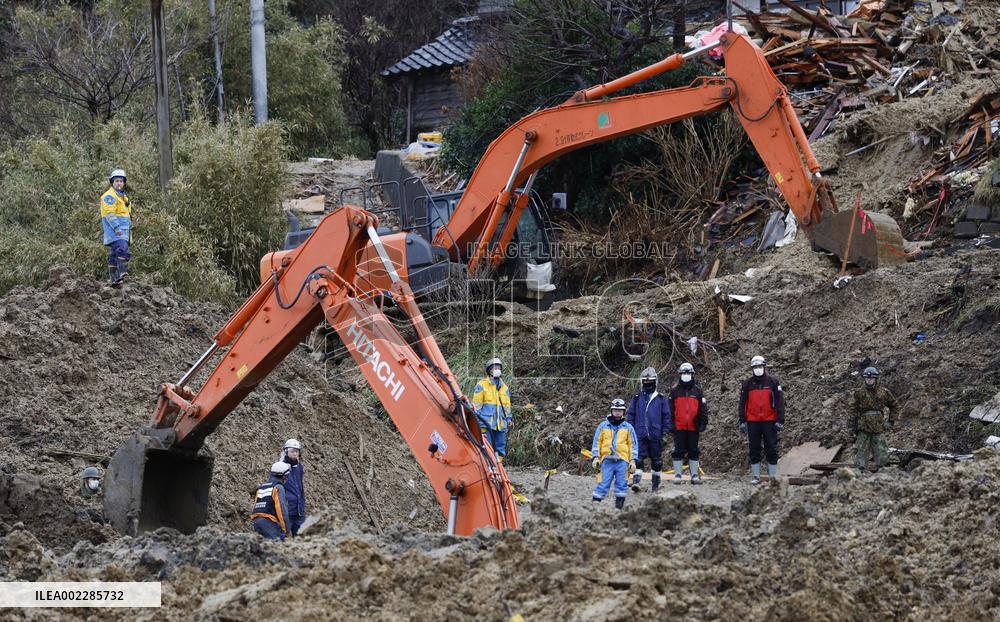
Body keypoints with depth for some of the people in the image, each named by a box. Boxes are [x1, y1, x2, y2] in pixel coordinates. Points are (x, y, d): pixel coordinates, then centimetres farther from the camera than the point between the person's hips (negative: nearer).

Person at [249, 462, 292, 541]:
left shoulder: (260, 488, 22)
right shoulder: (278, 487, -2)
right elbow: (282, 509, -12)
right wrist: (285, 528, -10)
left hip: (256, 522, 8)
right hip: (269, 521, -8)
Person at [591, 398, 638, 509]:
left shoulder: (628, 427, 11)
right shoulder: (603, 426, 10)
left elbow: (633, 445, 11)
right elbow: (596, 442, 10)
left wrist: (632, 460, 3)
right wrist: (596, 457, 1)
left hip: (622, 460, 1)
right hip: (607, 460, -1)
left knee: (622, 484, 1)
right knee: (603, 484, -7)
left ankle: (619, 505, 8)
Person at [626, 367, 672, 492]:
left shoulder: (661, 399, 5)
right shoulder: (636, 399, 8)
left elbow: (666, 416, 6)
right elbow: (630, 416, 10)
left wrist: (665, 433, 0)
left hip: (656, 435, 0)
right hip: (640, 434, 0)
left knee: (656, 460, 8)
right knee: (638, 459, -12)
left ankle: (656, 482, 22)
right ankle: (636, 481, -17)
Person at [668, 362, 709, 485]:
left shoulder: (697, 391, 8)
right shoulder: (674, 391, 5)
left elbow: (703, 409, 8)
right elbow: (670, 409, 4)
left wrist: (703, 424, 1)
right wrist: (670, 425, -2)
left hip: (693, 428, 1)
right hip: (679, 427, -1)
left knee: (694, 451, 6)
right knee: (679, 451, 0)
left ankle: (694, 475, 10)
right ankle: (677, 475, 5)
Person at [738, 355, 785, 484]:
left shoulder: (773, 381, 1)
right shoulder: (747, 383, 6)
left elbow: (780, 402, 0)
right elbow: (742, 404, 8)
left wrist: (780, 421, -6)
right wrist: (742, 421, 2)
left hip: (769, 421, -2)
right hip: (753, 422, 2)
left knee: (771, 449, 0)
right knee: (754, 450, 5)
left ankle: (772, 476, 6)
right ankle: (755, 476, 10)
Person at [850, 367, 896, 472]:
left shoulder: (883, 392, 6)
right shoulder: (860, 393, 3)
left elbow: (893, 404, 20)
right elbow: (854, 409, 6)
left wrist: (890, 419, 15)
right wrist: (853, 424, 0)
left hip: (879, 427, 1)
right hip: (863, 427, -1)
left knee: (880, 451, 2)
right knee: (861, 450, -3)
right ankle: (861, 470, -1)